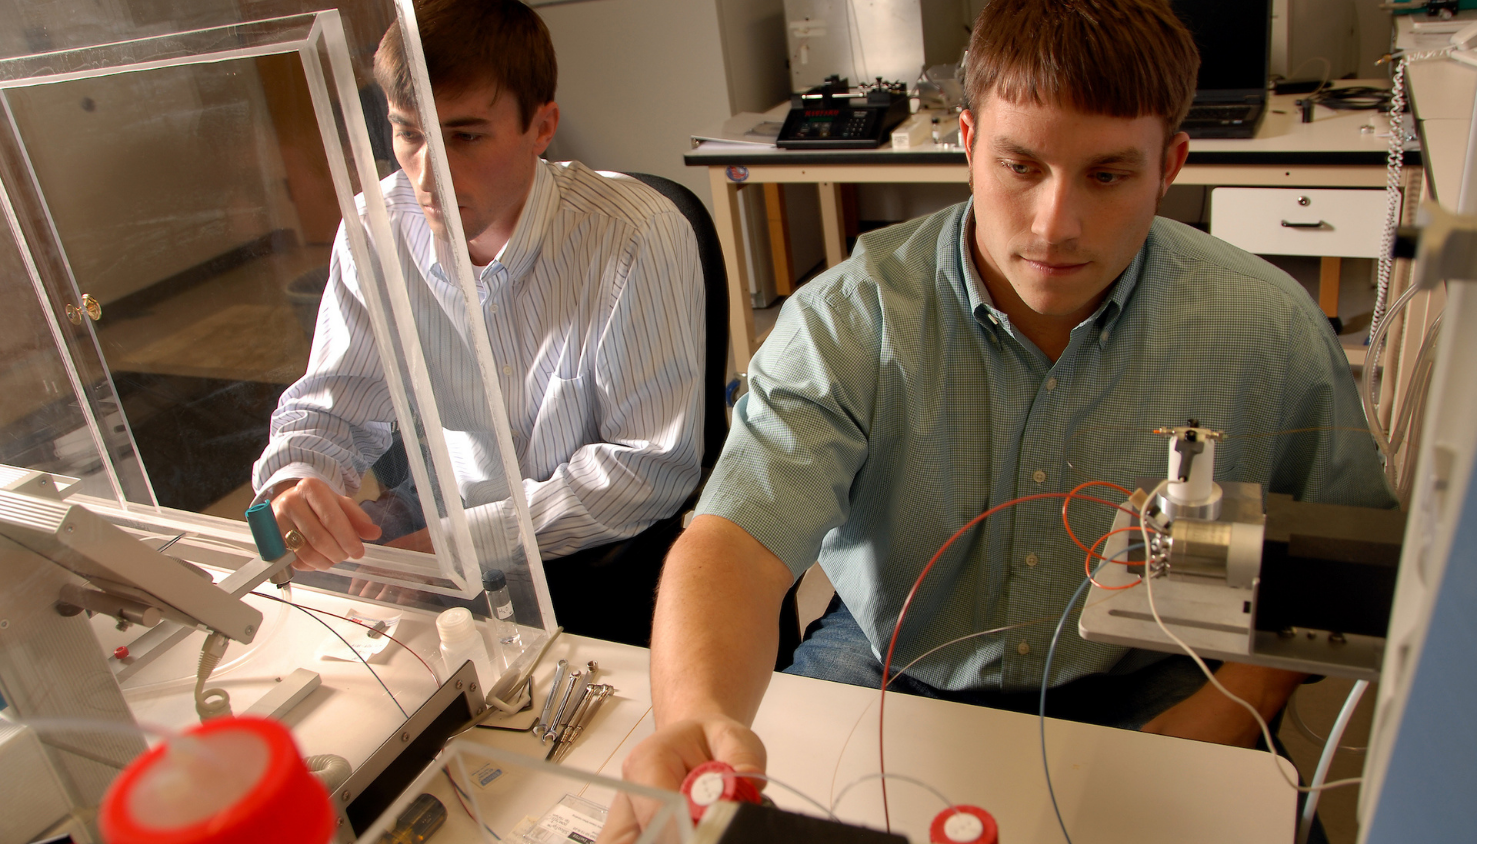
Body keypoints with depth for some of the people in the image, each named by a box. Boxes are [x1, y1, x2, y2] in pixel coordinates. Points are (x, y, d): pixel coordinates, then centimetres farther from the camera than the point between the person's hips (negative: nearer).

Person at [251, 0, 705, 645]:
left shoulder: (637, 237, -21)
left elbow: (652, 464, -20)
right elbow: (328, 408, 1)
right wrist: (295, 484, -24)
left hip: (603, 547, -4)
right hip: (440, 519, 4)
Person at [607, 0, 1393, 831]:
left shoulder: (1270, 332, -12)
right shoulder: (849, 319, -17)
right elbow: (735, 541, -27)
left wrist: (1202, 737, -13)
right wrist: (698, 720, -48)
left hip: (1139, 691, 2)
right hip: (884, 669, 0)